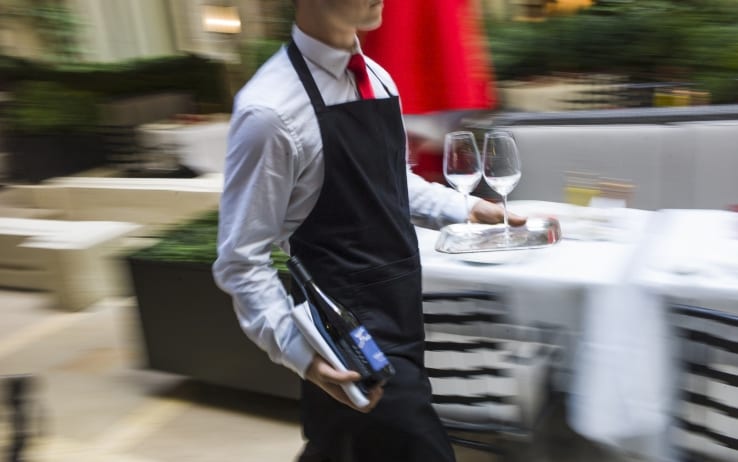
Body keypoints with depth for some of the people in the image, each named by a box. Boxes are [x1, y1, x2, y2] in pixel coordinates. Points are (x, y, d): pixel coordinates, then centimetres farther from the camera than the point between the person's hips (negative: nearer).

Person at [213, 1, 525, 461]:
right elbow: (241, 261, -16)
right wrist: (302, 352, -26)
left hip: (401, 313, 8)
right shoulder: (271, 110, -20)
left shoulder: (378, 79, 4)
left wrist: (468, 209, 10)